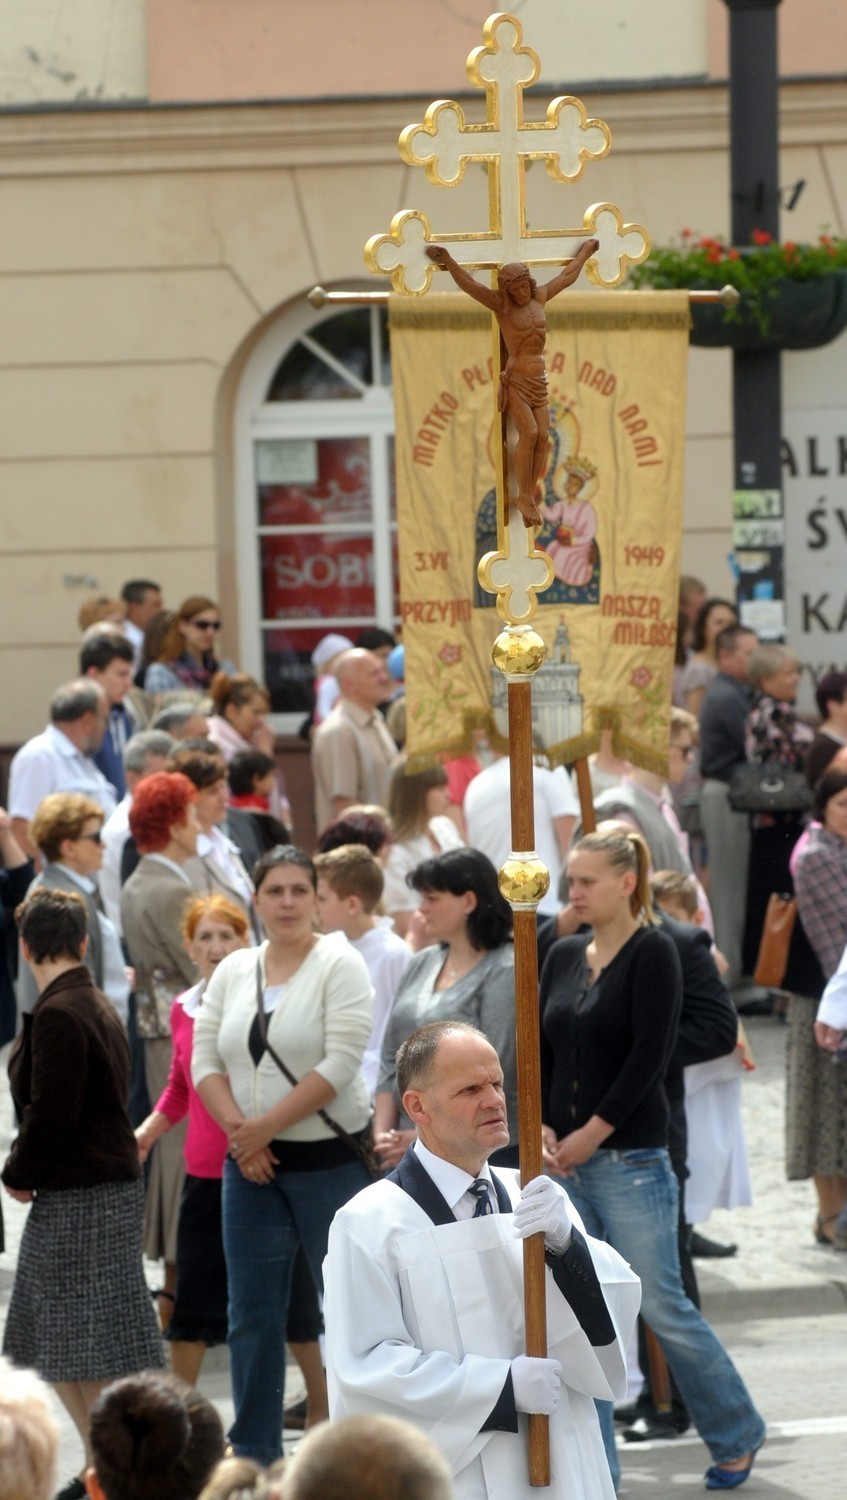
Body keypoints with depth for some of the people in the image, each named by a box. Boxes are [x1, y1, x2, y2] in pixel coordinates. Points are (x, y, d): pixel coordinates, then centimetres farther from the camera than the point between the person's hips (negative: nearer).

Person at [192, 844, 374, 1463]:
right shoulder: (234, 971, 11)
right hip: (250, 1164, 5)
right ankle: (253, 1454, 15)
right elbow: (204, 1059, 7)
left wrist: (265, 1126, -15)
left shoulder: (339, 965, -6)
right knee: (253, 1314, 7)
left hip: (329, 1159, -5)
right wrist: (238, 1130, -8)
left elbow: (340, 1063, -15)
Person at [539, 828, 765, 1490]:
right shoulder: (564, 956, 11)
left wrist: (594, 1132, -14)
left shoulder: (652, 952, -8)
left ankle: (737, 1434, 15)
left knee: (662, 1306, -3)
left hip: (630, 1159, -6)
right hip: (565, 1160, 6)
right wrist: (543, 1127, -2)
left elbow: (649, 1054, -14)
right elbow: (542, 1050, 12)